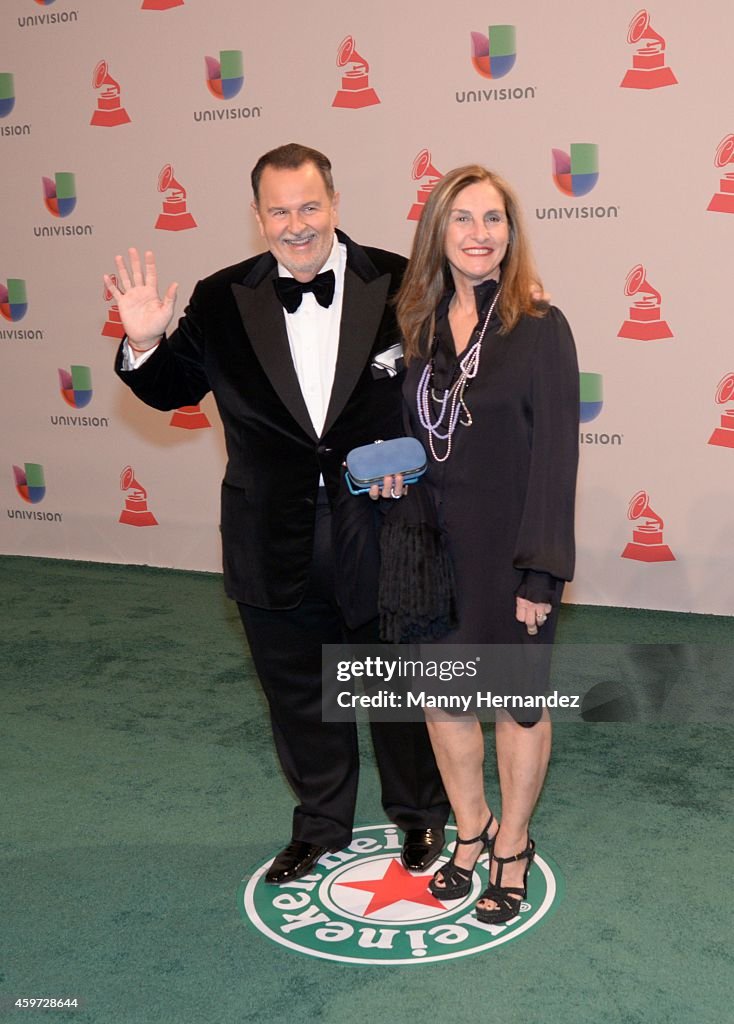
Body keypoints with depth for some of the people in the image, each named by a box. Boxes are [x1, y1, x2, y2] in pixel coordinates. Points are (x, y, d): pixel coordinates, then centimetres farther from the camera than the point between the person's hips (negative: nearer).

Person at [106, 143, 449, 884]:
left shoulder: (399, 285, -9)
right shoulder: (221, 301, -3)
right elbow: (173, 390, 4)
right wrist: (144, 344, -15)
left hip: (380, 531, -2)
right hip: (275, 541, 2)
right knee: (299, 693, 18)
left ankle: (420, 815, 41)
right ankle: (320, 825, 41)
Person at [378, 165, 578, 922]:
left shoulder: (539, 327, -10)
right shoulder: (419, 324, 4)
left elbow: (556, 453, -12)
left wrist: (540, 571, -15)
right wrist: (394, 468, -7)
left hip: (509, 546, -4)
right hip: (434, 543, 5)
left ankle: (512, 845, 32)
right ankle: (471, 830, 37)